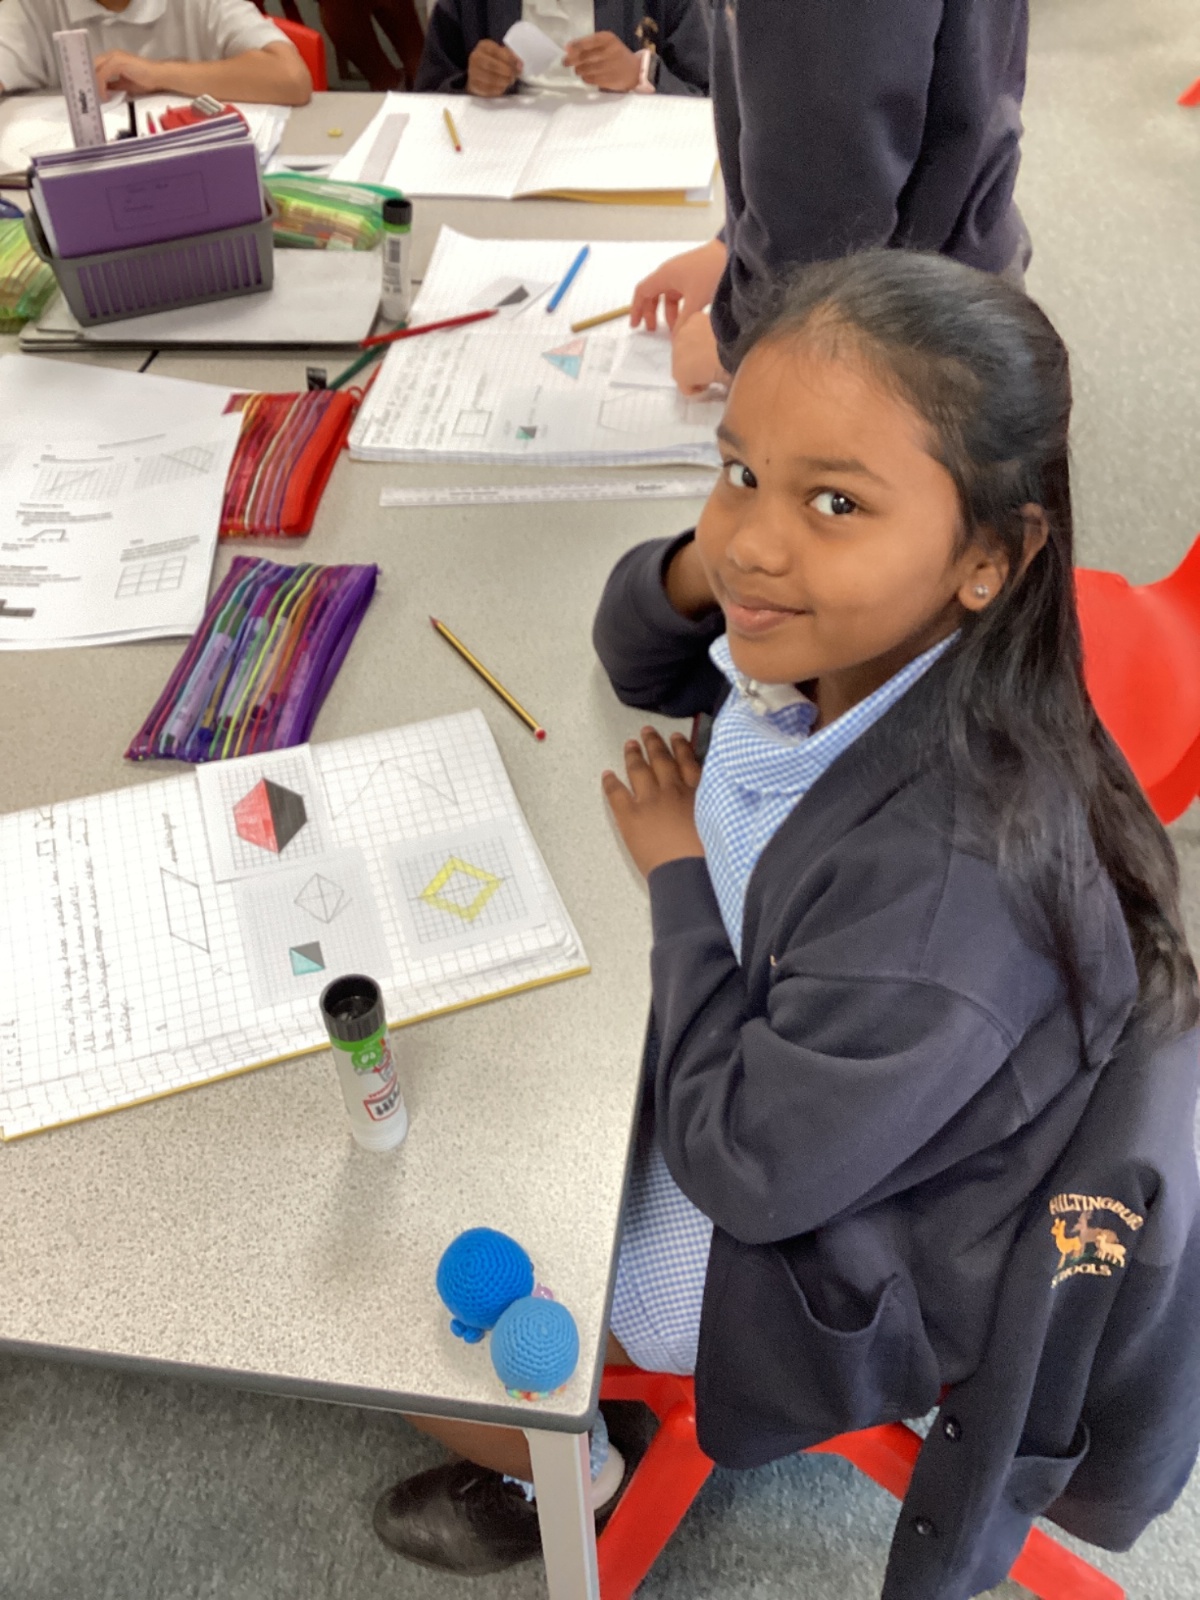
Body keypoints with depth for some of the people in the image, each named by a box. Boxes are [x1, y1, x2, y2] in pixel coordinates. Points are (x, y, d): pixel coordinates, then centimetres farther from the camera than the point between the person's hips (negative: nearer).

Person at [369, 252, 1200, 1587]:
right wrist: (691, 567, -22)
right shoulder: (849, 630, -19)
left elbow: (744, 1168, -27)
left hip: (826, 1257, -7)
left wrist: (680, 872, -18)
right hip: (761, 1057, 7)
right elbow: (640, 661, 1)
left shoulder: (947, 881, -41)